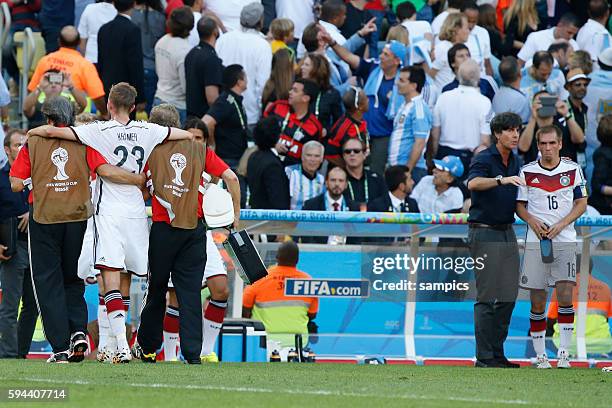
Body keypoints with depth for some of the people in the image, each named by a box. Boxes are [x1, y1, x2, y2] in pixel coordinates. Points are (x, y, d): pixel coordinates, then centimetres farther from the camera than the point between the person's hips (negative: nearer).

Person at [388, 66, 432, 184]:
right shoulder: (405, 106, 16)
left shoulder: (419, 109, -12)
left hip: (411, 170, -9)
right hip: (396, 167, 9)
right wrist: (390, 164, 17)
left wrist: (407, 170, -19)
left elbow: (419, 143, -18)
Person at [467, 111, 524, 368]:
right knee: (488, 297, -9)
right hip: (485, 233, -8)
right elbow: (473, 183, -32)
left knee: (508, 296, 6)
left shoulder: (515, 162, 13)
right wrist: (501, 180, -45)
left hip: (507, 232, 8)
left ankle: (497, 354, 12)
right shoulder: (484, 159, -11)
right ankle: (484, 357, -7)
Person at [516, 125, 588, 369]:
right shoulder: (527, 172, 5)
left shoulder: (573, 170, 4)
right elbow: (519, 205, 10)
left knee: (565, 295, -11)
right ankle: (540, 355, 7)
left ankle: (563, 353, -7)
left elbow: (581, 204, 6)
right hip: (535, 241, 1)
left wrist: (561, 225, -9)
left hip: (565, 240, -1)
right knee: (537, 302, 0)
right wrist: (533, 221, -10)